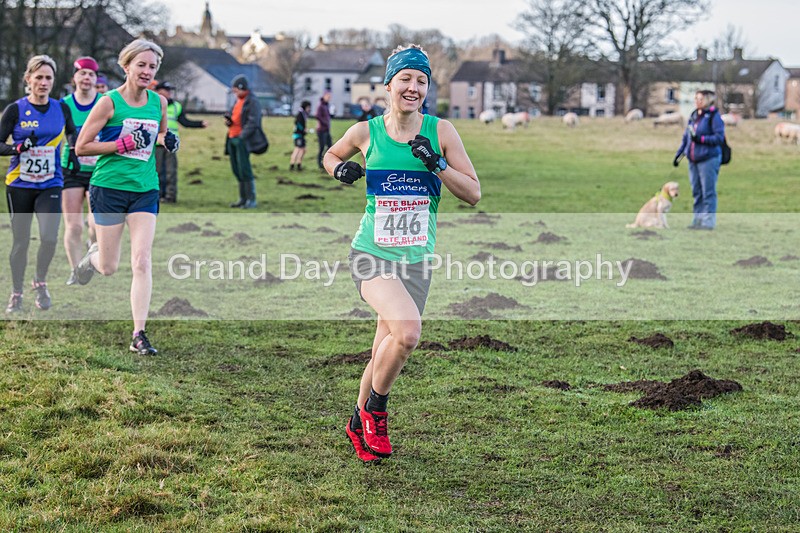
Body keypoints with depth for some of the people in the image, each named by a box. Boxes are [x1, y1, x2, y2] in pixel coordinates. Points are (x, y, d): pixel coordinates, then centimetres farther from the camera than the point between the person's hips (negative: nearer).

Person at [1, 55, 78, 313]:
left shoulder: (61, 109, 4)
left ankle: (41, 282, 11)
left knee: (49, 237, -16)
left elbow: (73, 134, 20)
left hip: (50, 185, 1)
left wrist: (73, 152, 1)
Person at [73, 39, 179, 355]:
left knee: (142, 262, -9)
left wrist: (168, 140, 0)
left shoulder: (159, 102, 4)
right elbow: (82, 146, -9)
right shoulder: (109, 102, -10)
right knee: (109, 267, 6)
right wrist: (124, 144, -18)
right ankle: (92, 257, 44)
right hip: (109, 188, -3)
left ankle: (139, 335, -6)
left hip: (145, 190, 3)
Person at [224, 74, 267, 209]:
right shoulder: (238, 101, 18)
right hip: (233, 139, 9)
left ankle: (251, 200, -9)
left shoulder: (252, 102, -10)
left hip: (243, 140, -9)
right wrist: (228, 121, 4)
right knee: (236, 169, 9)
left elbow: (253, 122, -17)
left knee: (244, 169, -12)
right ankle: (243, 198, 15)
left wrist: (242, 137, -22)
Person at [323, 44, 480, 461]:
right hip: (372, 252, -3)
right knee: (407, 330, -27)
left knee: (385, 353, 6)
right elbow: (331, 155, 21)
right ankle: (374, 411, -3)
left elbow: (473, 194, 0)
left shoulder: (440, 131, 0)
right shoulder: (366, 132, 0)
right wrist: (340, 169, -1)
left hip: (416, 258, 3)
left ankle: (360, 424, 33)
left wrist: (437, 164, -15)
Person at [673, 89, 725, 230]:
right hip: (693, 160, 7)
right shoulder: (693, 116, 15)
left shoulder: (714, 116, -7)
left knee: (708, 192, -4)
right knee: (696, 192, 10)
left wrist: (701, 139, -19)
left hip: (709, 159, -7)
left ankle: (708, 221, -1)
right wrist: (678, 154, 17)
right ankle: (697, 220, 16)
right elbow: (686, 137, 21)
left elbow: (719, 137, -12)